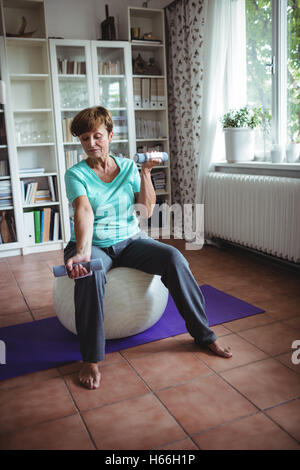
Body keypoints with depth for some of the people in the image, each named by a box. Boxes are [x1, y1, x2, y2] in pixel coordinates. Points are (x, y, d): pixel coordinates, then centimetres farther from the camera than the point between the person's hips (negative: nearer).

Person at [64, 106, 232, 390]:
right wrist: (82, 252, -41)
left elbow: (147, 210, -2)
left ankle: (203, 334, -9)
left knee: (174, 258, -23)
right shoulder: (75, 174, -4)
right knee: (89, 274, -37)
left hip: (129, 240, 3)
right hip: (93, 245, -2)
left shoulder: (128, 167, 5)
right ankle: (91, 358, -20)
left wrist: (146, 172, -9)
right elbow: (84, 212, -24)